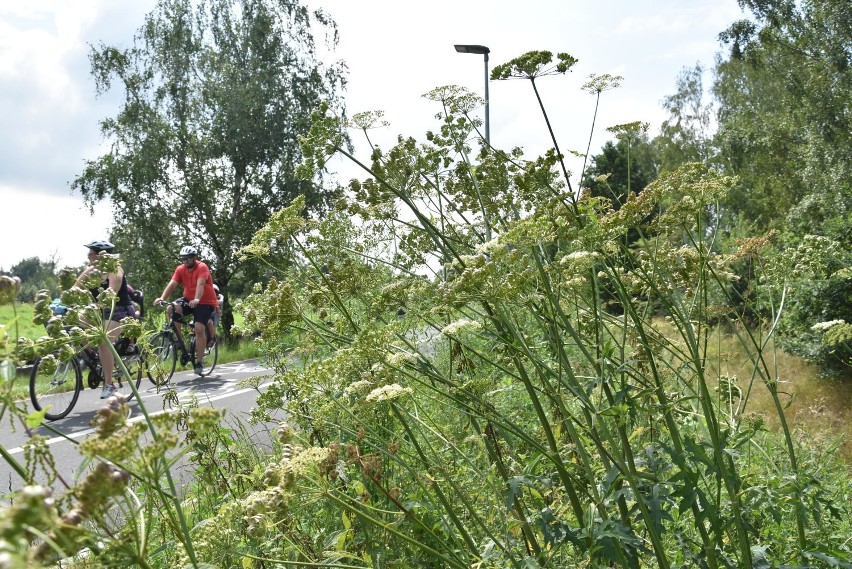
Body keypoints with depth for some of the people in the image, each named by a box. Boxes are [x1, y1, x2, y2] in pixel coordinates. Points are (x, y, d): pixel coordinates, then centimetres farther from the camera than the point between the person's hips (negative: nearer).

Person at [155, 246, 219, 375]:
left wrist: (196, 299, -48)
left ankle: (199, 362, -8)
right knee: (172, 309, -22)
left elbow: (200, 284, -32)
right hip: (188, 299, 5)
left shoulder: (202, 267, -16)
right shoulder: (180, 269, -2)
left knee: (199, 328, -19)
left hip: (205, 302, -5)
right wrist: (162, 298, -30)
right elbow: (172, 284, -13)